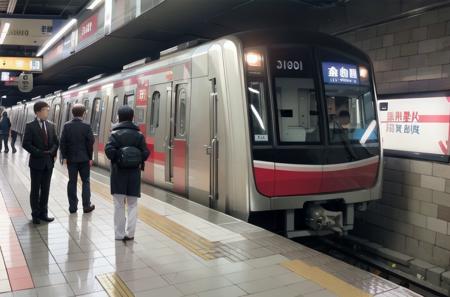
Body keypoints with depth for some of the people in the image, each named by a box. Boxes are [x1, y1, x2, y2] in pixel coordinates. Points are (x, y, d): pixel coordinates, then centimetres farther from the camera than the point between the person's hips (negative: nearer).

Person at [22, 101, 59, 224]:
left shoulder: (51, 126, 7)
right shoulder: (30, 126, -7)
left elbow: (56, 142, 11)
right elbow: (26, 144, -12)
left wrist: (52, 152, -6)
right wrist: (40, 153, -16)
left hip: (49, 162, 4)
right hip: (36, 162, -4)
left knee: (45, 189, 10)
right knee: (35, 189, 5)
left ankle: (43, 213, 19)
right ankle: (35, 214, 14)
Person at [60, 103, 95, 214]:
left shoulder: (67, 126, -2)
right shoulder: (86, 126, -9)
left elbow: (62, 142, -3)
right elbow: (90, 143, -9)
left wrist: (64, 157, 4)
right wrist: (90, 158, 0)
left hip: (71, 158, 2)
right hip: (84, 158, -2)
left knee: (72, 182, 8)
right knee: (85, 181, 7)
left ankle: (72, 206, 11)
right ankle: (86, 206, 8)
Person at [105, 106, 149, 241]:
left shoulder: (115, 133, -6)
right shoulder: (139, 135, 1)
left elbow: (109, 150, -19)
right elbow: (145, 153, -6)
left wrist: (115, 159, -2)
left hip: (119, 173, -1)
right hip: (134, 173, 2)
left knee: (119, 204, 7)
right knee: (132, 204, 10)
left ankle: (120, 234, 11)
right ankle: (130, 233, 7)